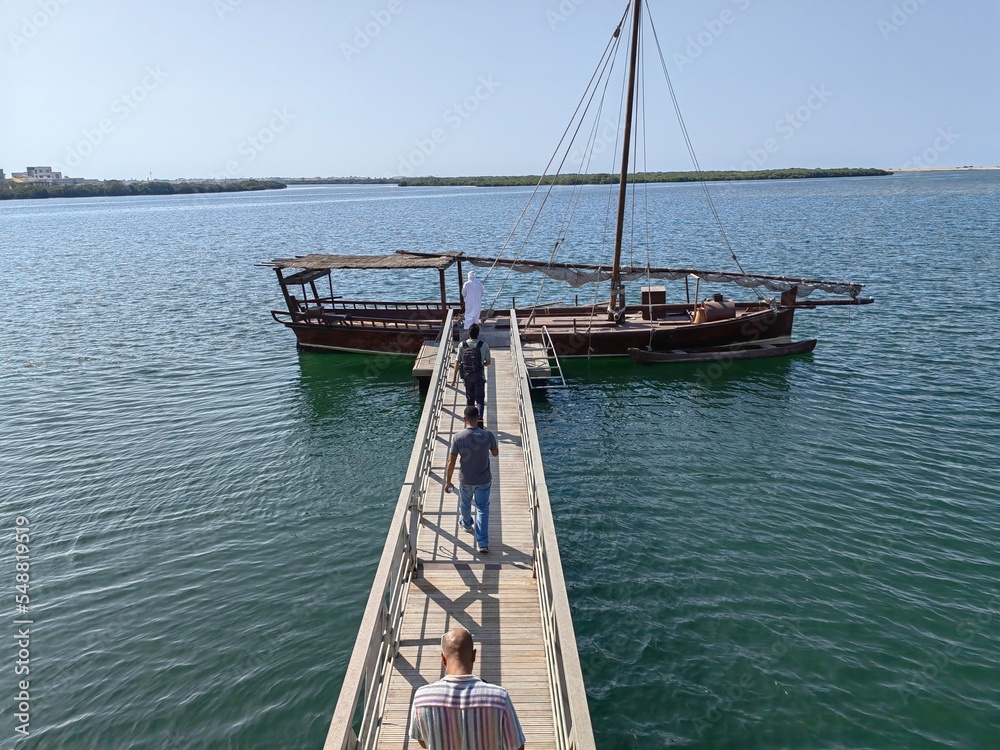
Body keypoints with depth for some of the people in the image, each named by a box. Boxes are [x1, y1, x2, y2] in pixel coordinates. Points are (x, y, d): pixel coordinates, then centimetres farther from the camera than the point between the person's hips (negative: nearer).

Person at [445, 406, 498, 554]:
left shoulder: (458, 437, -20)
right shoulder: (488, 435, -18)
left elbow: (451, 462, -13)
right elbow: (495, 453, 1)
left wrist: (448, 482, -1)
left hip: (465, 480, 0)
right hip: (484, 480, 0)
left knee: (465, 504, 27)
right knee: (483, 508, 13)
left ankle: (467, 524, 55)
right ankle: (483, 543, 9)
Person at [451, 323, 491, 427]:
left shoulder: (462, 345, -9)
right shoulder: (484, 345, -14)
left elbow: (457, 362, -5)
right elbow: (488, 362, -6)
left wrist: (454, 377, 2)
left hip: (467, 376, 2)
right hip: (479, 377, -2)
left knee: (469, 399, 17)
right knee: (480, 400, 7)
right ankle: (479, 423, -1)